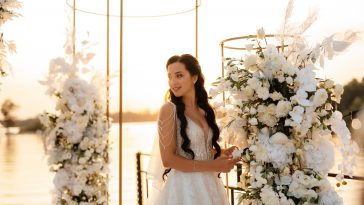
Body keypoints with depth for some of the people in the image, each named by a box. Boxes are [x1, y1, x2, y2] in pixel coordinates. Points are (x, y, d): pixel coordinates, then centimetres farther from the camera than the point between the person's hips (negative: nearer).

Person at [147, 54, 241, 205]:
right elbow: (168, 159, -17)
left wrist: (224, 153, -1)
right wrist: (212, 166, -16)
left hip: (209, 185, 6)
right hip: (182, 186, -6)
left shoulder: (204, 110, 6)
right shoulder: (169, 109, -12)